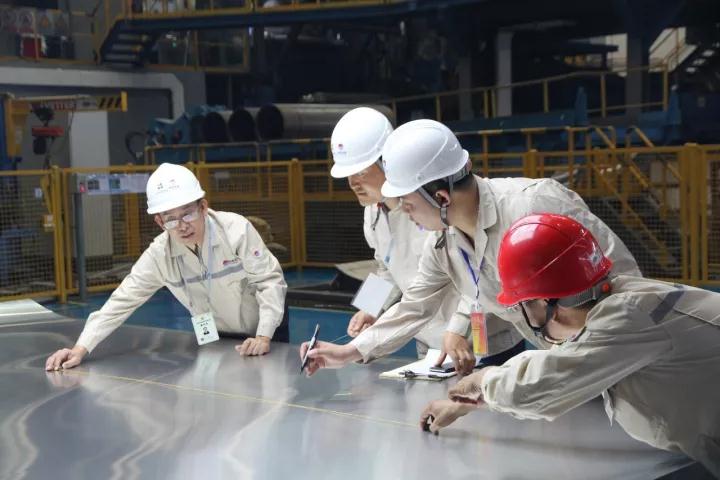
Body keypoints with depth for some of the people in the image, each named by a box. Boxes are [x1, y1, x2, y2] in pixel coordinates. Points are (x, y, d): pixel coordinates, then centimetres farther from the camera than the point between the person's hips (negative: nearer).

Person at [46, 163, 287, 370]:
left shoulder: (236, 229, -26)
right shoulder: (159, 255, -17)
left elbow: (270, 280, -22)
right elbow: (122, 300, -15)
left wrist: (264, 337, -31)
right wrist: (81, 348, -23)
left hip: (264, 335, -3)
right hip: (215, 340, 3)